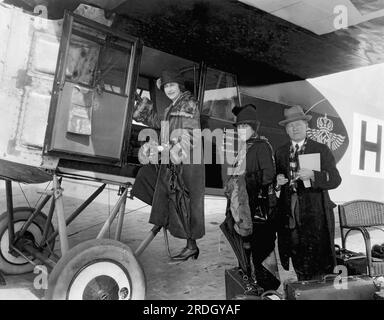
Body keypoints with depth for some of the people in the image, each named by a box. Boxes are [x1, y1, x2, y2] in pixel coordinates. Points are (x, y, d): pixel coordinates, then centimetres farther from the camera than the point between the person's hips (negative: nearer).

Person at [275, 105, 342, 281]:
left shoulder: (321, 150, 2)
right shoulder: (280, 152, 13)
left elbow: (335, 179, -6)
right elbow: (274, 178, 17)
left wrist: (312, 175, -22)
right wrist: (277, 181, -6)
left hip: (315, 215, -3)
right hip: (289, 215, 3)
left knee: (318, 263, -1)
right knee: (298, 264, 11)